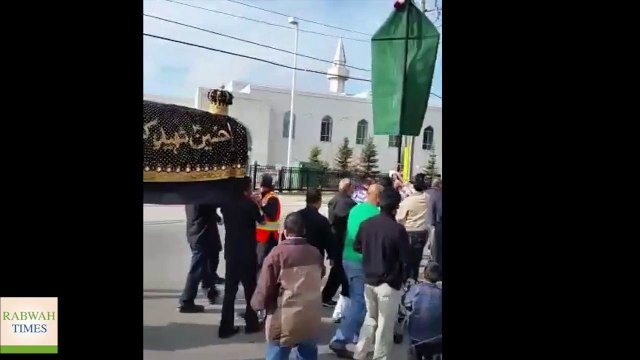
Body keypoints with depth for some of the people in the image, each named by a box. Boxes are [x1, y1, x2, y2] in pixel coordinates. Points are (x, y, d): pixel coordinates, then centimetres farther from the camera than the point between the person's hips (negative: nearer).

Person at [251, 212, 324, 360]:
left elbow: (265, 287, -9)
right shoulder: (315, 253, 2)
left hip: (285, 322, -4)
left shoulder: (277, 253, -13)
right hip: (311, 320, 4)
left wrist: (256, 303, 10)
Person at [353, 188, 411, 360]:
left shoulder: (366, 224, -2)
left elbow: (357, 247, 11)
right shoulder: (398, 229, -19)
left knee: (370, 318, 22)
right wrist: (403, 278, 5)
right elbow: (405, 259, -13)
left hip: (369, 280, 6)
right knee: (385, 325, 8)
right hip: (389, 284, -6)